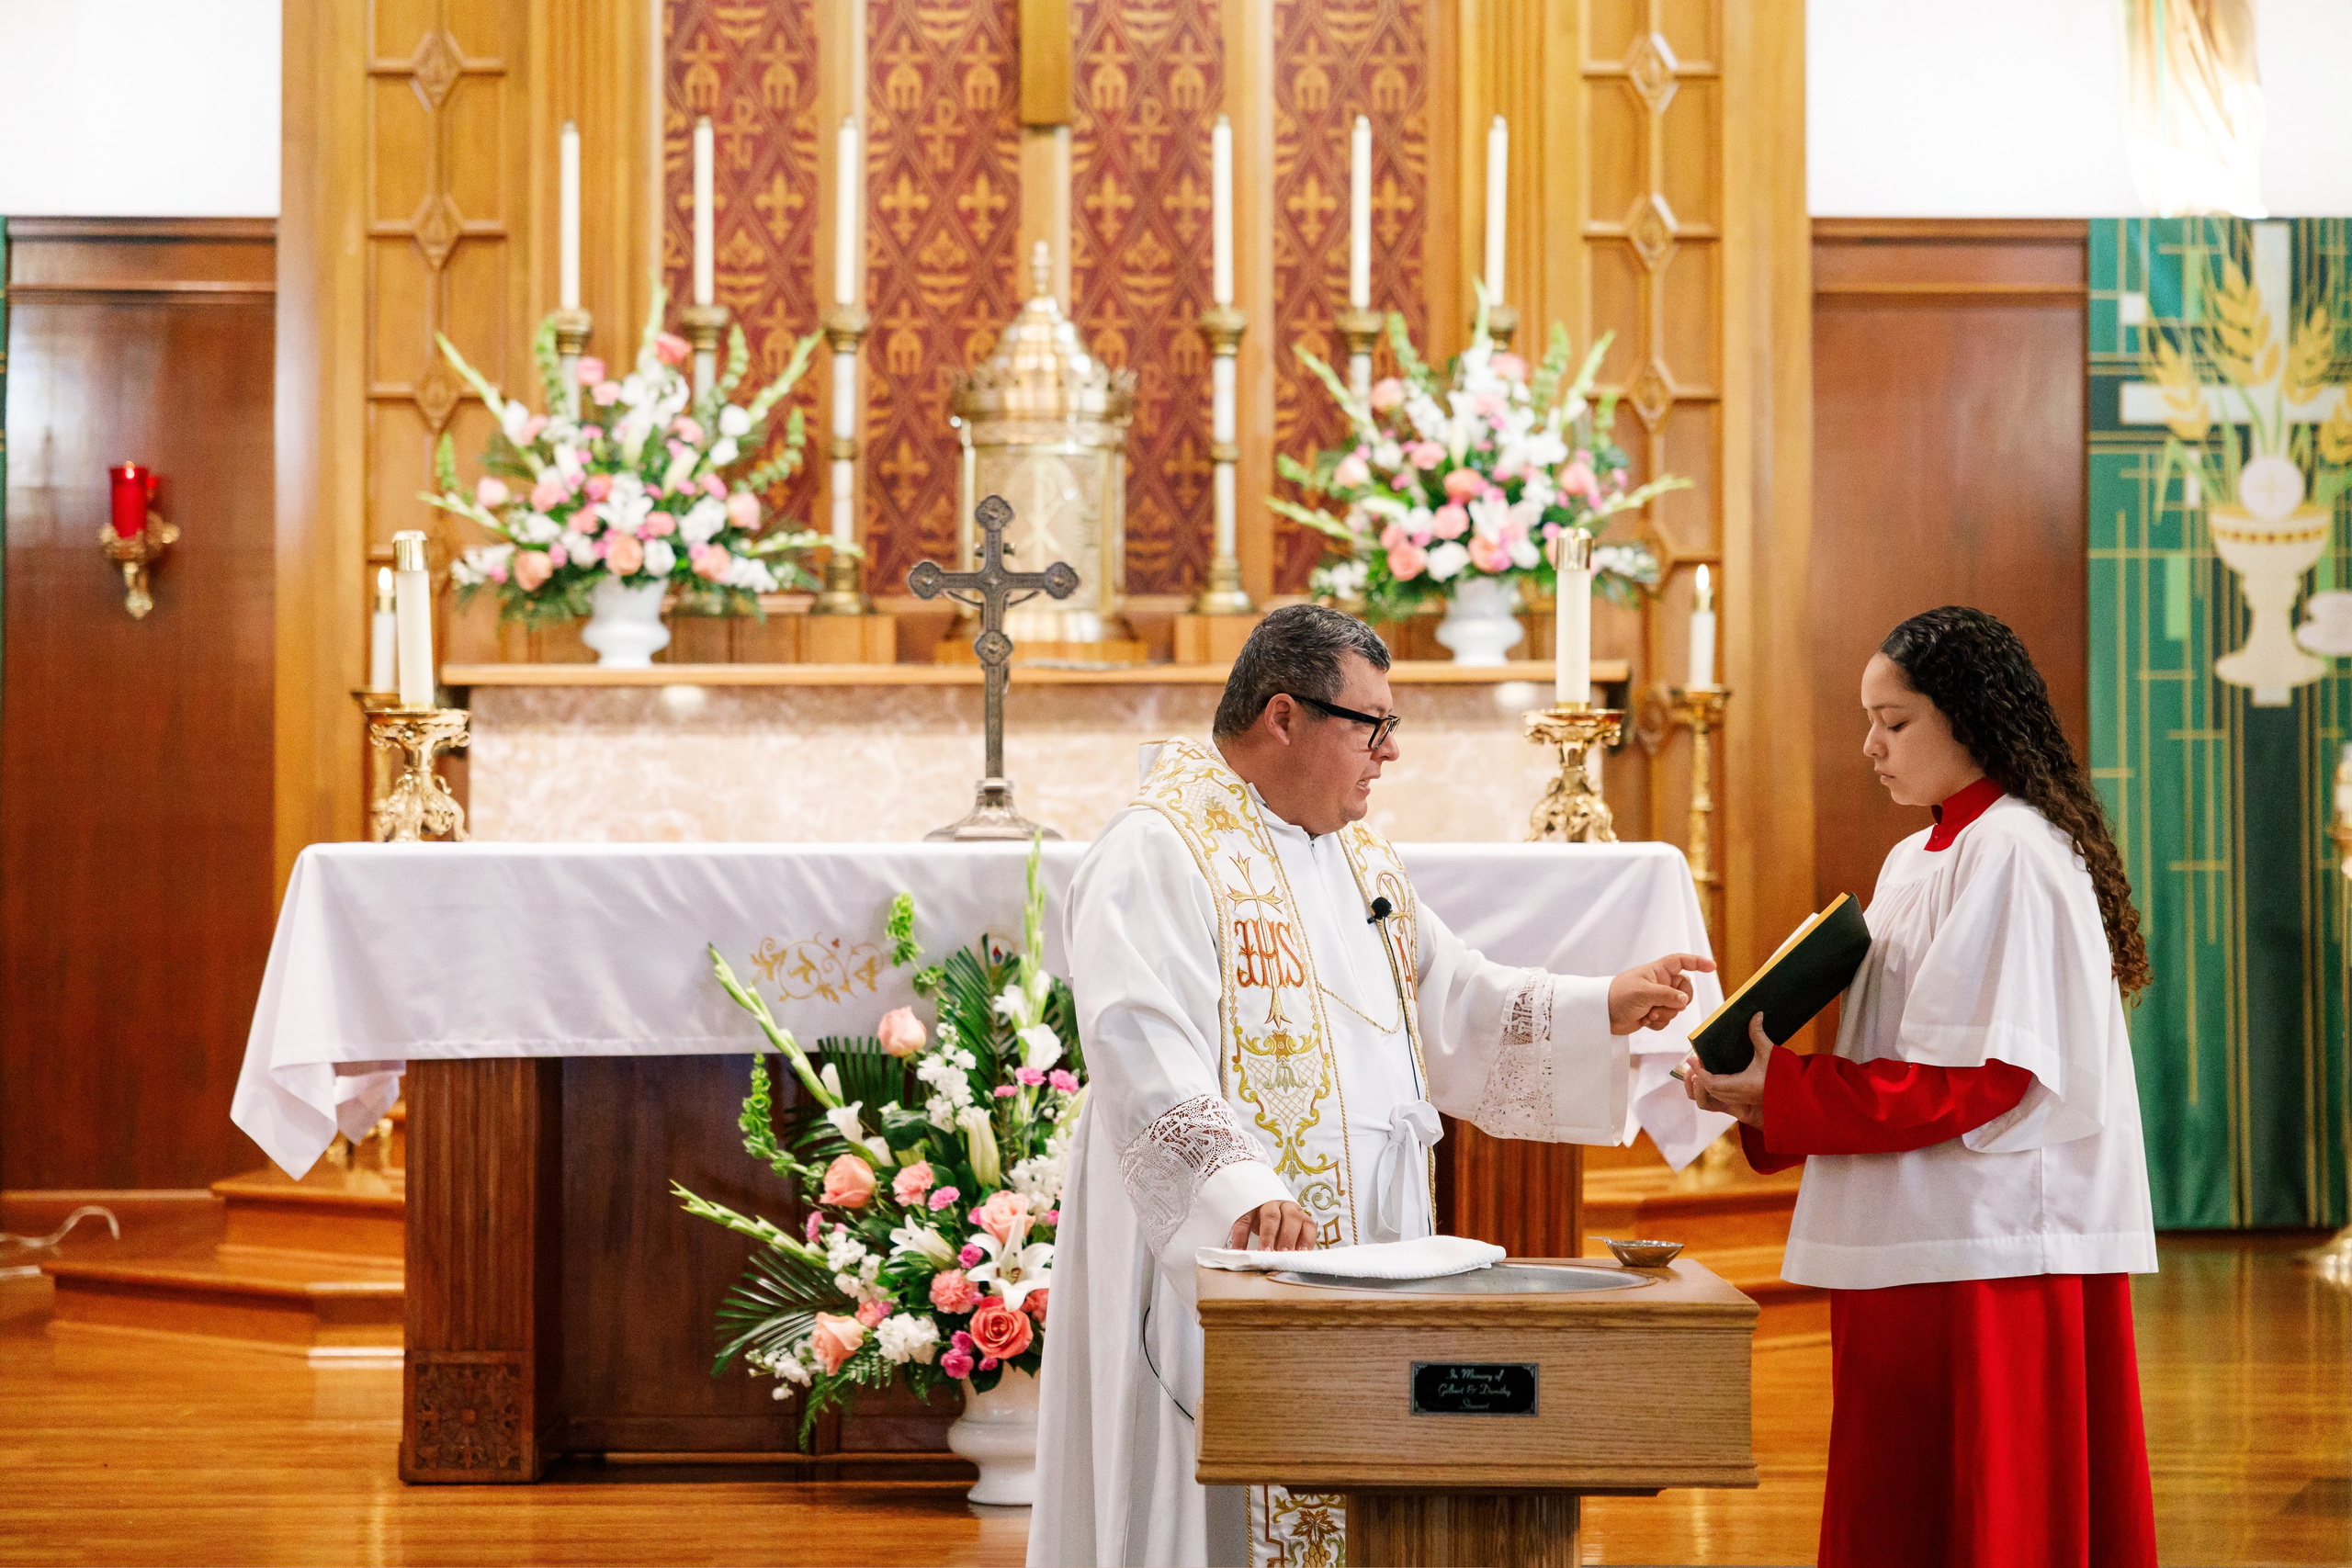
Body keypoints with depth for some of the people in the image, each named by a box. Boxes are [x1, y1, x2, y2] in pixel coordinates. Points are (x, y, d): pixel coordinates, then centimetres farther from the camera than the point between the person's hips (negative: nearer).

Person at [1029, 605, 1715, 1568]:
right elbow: (1146, 1058, -24)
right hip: (1223, 1266, -8)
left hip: (1369, 1255, 8)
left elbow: (1460, 1007, 22)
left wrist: (1602, 1010, 9)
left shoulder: (1359, 858, 18)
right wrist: (1240, 1189, -37)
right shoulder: (1161, 855, -11)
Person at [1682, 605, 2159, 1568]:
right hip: (1922, 1244, 9)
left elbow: (1982, 1074, -20)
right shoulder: (1918, 860, 16)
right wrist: (1768, 1092, 0)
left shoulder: (2013, 855, -13)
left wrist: (1783, 1098, -19)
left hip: (1993, 1251, -9)